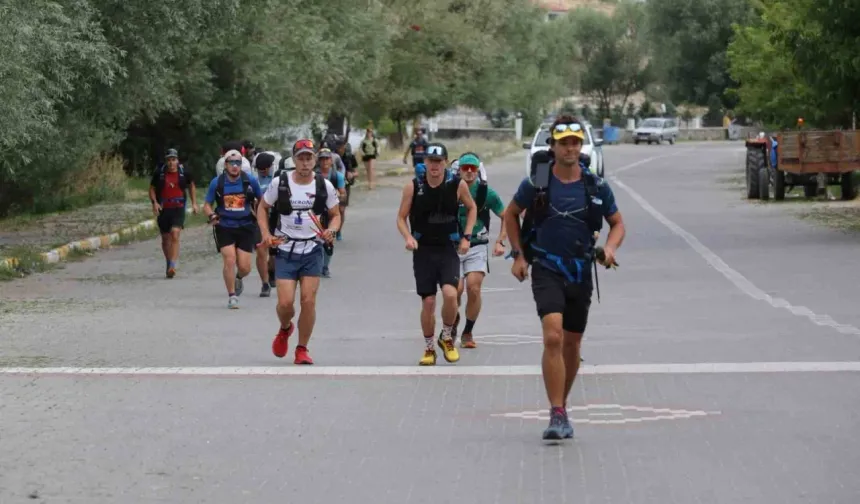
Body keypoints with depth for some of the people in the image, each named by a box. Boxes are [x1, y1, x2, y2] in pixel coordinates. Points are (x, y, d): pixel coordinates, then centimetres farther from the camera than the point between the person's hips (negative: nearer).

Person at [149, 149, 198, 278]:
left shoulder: (184, 172, -1)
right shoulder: (159, 173, -1)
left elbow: (191, 186, 17)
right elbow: (152, 189, 8)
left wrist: (194, 203, 11)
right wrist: (154, 202, -8)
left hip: (178, 209, -2)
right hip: (163, 209, 2)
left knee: (175, 234, -20)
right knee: (165, 238, 11)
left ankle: (173, 266, -24)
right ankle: (169, 264, 30)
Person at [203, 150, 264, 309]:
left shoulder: (250, 181, -4)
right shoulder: (216, 183, -3)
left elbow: (262, 200, 13)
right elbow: (207, 205, 6)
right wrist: (212, 216, -13)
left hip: (245, 227, 1)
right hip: (224, 227, -1)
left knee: (245, 267, -2)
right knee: (229, 260, -16)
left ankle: (238, 279, 36)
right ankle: (232, 296, 0)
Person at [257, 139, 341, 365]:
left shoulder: (324, 185, -2)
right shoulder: (280, 182, -5)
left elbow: (336, 215, 10)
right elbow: (262, 207, 9)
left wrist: (331, 230, -11)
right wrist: (266, 234, -5)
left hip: (312, 250, 1)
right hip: (285, 250, -1)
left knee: (308, 300, -7)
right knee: (285, 302, -8)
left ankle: (302, 349, 9)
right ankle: (285, 329, 28)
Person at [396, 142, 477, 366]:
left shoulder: (458, 186, -4)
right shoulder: (413, 187, -5)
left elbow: (472, 208, 14)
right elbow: (401, 217, 4)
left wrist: (466, 236, 5)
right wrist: (408, 237, -15)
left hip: (448, 249, 0)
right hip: (423, 250, 0)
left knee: (450, 294, -20)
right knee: (428, 301, -1)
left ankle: (447, 338, 5)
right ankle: (429, 349, 18)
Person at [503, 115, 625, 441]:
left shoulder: (596, 187, -1)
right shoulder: (536, 182, -5)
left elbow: (617, 223, 12)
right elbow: (511, 214, 11)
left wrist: (610, 247, -8)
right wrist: (518, 255, 6)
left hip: (580, 272, 3)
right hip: (546, 270, -3)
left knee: (572, 344, 12)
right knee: (553, 337, -20)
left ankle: (561, 406, 32)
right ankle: (557, 415, -19)